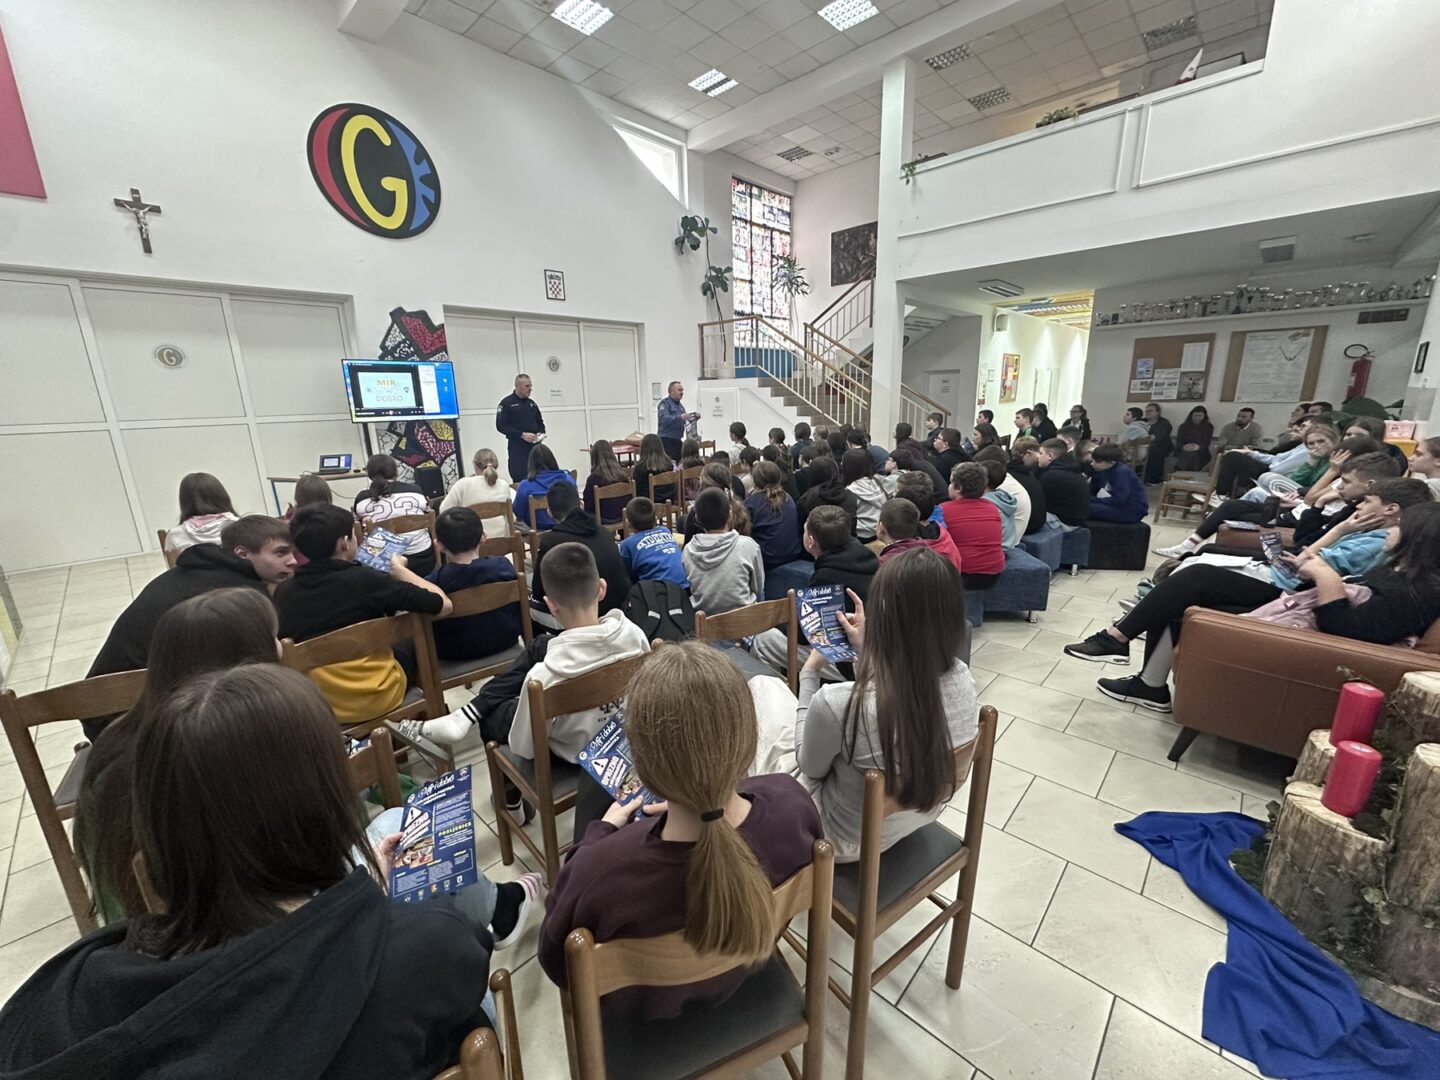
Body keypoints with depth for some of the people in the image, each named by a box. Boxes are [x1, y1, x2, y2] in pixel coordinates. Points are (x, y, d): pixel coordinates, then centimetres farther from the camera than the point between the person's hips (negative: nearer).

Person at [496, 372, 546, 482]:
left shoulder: (531, 403, 16)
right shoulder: (506, 403, -3)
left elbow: (540, 422, 25)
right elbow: (501, 426, -10)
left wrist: (541, 433, 2)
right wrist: (522, 435, -18)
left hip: (534, 445, 6)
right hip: (517, 447, -5)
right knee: (520, 479, -8)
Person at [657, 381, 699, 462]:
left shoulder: (680, 406, 17)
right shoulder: (665, 403, -6)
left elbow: (685, 422, 23)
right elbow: (664, 419, -24)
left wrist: (695, 418, 3)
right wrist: (680, 417, -36)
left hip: (677, 440, 8)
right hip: (666, 439, -8)